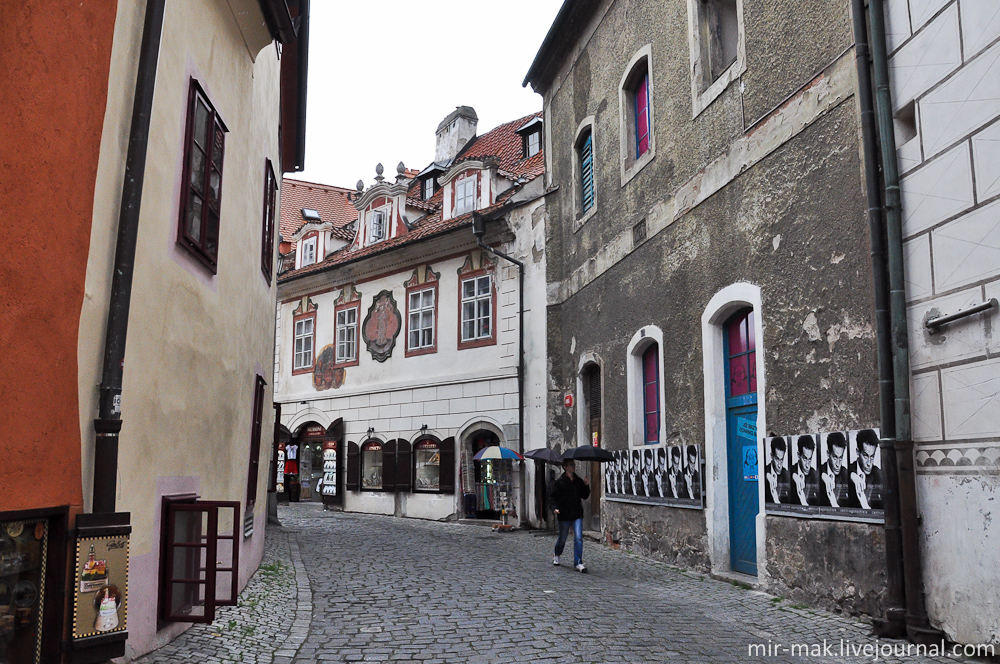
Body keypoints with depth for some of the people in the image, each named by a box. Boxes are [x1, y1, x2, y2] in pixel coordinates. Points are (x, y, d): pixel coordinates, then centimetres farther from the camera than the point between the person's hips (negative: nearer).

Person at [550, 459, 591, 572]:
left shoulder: (579, 481, 7)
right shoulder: (559, 482, -4)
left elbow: (585, 496, 11)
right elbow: (554, 497, -3)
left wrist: (586, 486, -5)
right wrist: (555, 508, -19)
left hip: (577, 514, 2)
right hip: (564, 514, -2)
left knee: (578, 538, -10)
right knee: (562, 538, 12)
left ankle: (578, 563, -6)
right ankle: (556, 555, 40)